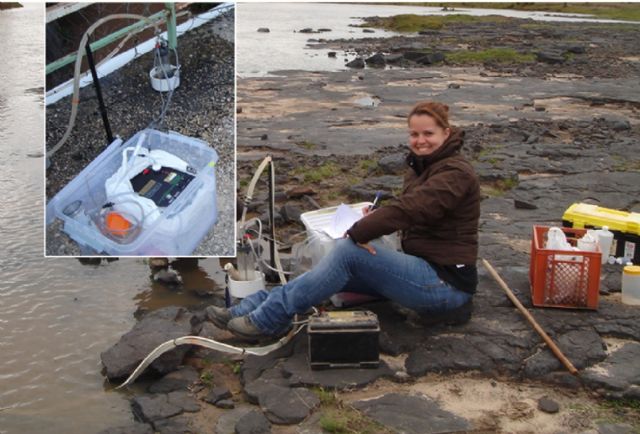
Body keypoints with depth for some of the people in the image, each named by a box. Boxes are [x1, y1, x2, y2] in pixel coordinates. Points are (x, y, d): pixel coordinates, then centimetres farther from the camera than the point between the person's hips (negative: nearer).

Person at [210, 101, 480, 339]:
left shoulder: (455, 173, -16)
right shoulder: (420, 166, 13)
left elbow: (409, 209, -27)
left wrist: (356, 234, -19)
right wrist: (375, 218, -4)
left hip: (447, 282, -9)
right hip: (425, 268, 9)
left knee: (348, 251, -21)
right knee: (343, 267, -7)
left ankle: (271, 318, -16)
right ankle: (253, 308, -7)